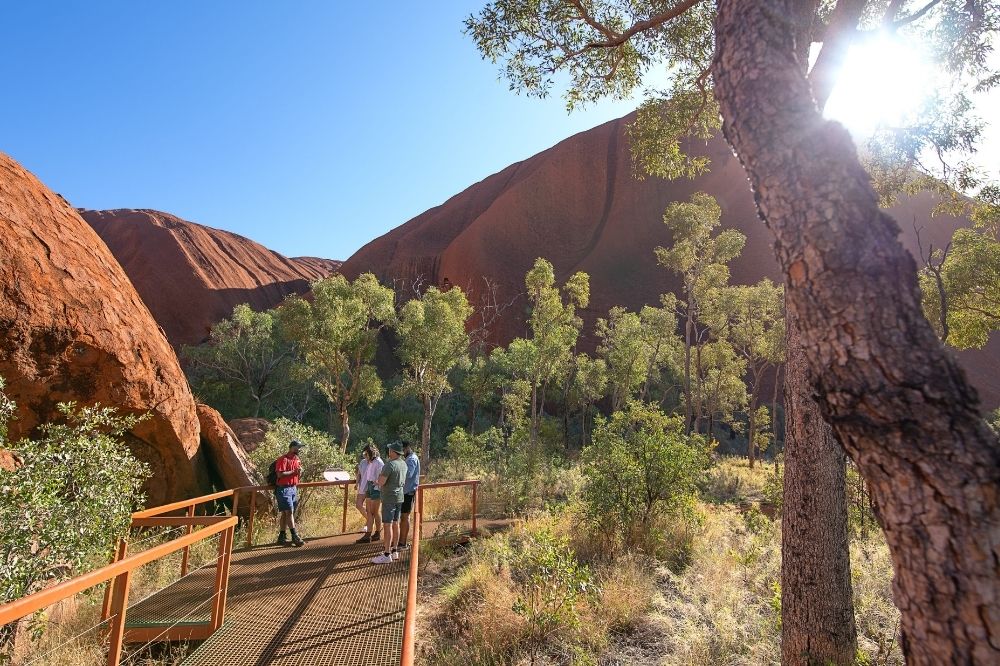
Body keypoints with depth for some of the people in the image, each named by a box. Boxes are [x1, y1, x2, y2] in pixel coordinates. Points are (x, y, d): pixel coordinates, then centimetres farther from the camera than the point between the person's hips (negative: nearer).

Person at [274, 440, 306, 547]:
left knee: (285, 513, 12)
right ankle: (294, 536, -11)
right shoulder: (283, 459, -12)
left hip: (293, 488, 8)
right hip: (284, 489, -8)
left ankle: (282, 536, 17)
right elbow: (280, 474, -20)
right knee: (289, 512, -11)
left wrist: (299, 472, 2)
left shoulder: (297, 460, 14)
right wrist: (293, 472, -20)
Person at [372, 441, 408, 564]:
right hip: (399, 497, 8)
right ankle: (394, 551, 21)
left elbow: (381, 482, -21)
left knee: (387, 525, -4)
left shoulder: (390, 465, -19)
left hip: (389, 498, -8)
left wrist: (380, 477, -1)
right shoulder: (404, 464, 7)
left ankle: (386, 555, -1)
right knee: (395, 524, 14)